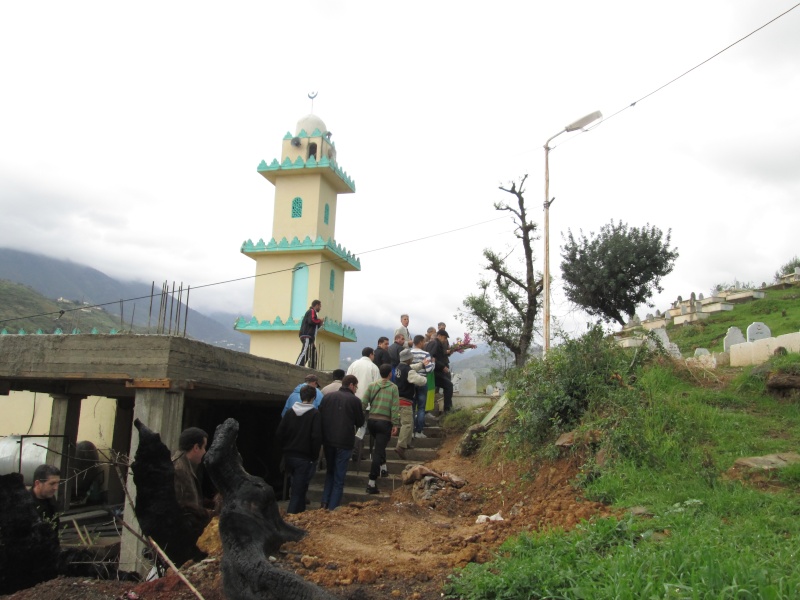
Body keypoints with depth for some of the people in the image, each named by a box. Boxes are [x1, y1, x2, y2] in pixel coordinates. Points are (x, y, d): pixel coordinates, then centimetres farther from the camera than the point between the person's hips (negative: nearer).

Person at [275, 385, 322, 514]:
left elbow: (279, 433, 5)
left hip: (289, 455, 5)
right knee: (299, 489, -2)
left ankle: (300, 510, 32)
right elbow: (316, 437, -17)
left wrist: (285, 449, 15)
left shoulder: (290, 412, 5)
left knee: (297, 485, 24)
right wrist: (315, 456, -6)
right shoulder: (315, 414, -10)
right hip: (305, 457, -5)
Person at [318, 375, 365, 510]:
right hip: (345, 442, -4)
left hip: (328, 440, 4)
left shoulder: (328, 397, 6)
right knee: (339, 476, 5)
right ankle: (332, 508, 1)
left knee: (330, 472, 21)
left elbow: (320, 417, 7)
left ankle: (324, 503, 14)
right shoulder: (354, 400, -6)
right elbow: (360, 422, 3)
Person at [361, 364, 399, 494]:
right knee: (378, 450, -4)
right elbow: (395, 407, -9)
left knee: (379, 446, 30)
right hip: (385, 422, -3)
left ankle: (383, 468, 37)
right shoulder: (393, 387, -4)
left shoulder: (372, 385, 3)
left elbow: (363, 403, -2)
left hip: (371, 421, 4)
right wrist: (395, 424, -7)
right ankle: (372, 483, -7)